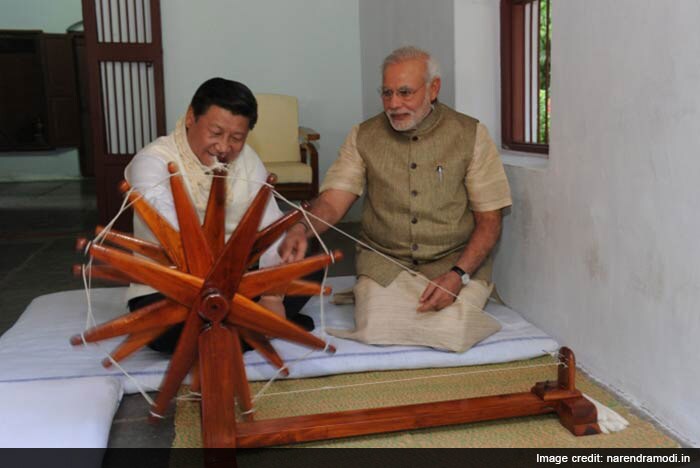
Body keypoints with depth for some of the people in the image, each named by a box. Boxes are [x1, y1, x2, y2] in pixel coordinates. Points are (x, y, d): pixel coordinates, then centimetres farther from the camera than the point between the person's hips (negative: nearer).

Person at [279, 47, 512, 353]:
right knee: (375, 330, -24)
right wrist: (301, 230, -27)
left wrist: (458, 275, -18)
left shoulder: (471, 135, -1)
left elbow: (489, 220, -2)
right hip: (384, 262, 1)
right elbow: (331, 202, -4)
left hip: (457, 261, 0)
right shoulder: (363, 137, 4)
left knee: (452, 334, -24)